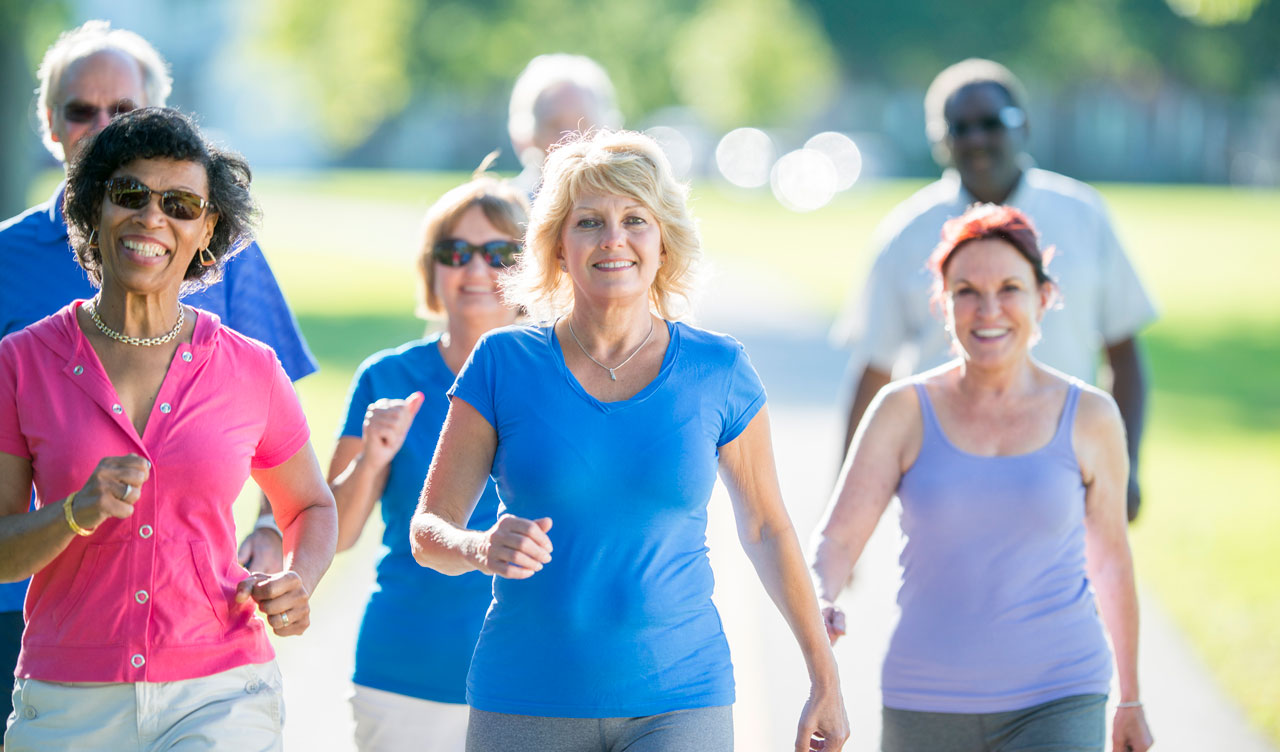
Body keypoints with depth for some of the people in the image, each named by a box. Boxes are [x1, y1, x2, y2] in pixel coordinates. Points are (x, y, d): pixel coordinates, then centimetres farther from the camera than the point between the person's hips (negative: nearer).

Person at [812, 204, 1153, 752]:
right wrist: (819, 606, -30)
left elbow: (1109, 558, 11)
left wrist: (1130, 701, 19)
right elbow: (836, 539, -7)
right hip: (926, 705, 2)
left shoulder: (1088, 417, -1)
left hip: (1056, 703, -1)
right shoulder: (904, 411, -2)